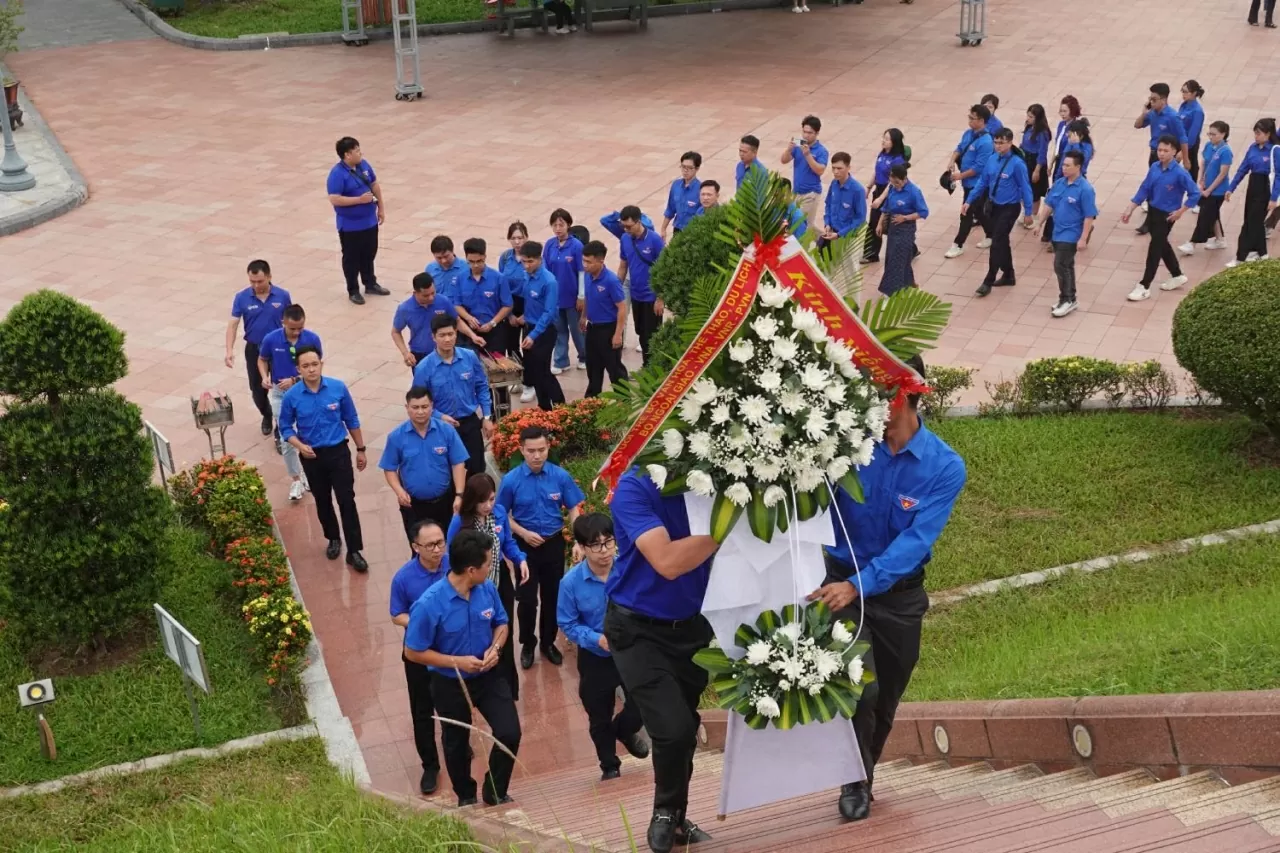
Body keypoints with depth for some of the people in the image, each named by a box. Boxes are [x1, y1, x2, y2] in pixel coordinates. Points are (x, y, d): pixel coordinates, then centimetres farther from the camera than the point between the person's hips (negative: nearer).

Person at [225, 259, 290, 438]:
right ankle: (267, 416, 41)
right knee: (257, 390, 10)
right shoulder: (242, 298, -10)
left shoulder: (283, 296, -10)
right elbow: (233, 325, -11)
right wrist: (229, 351, -23)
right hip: (254, 350, 1)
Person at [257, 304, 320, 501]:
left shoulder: (312, 339, -16)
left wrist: (295, 380, -18)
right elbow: (262, 360, 4)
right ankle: (295, 479, 13)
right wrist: (265, 377, -15)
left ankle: (307, 472, 30)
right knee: (286, 438, -1)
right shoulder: (271, 339, -14)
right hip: (280, 393, 0)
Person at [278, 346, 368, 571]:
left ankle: (354, 551, 2)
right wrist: (300, 446, -19)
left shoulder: (338, 388, -12)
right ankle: (333, 539, 40)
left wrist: (361, 449, 6)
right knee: (322, 501, 17)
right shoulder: (291, 396, -13)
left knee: (347, 500, -4)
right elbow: (286, 428, -1)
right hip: (312, 456, 1)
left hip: (338, 451, -1)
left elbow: (351, 420, 0)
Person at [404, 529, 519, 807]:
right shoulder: (429, 604, -29)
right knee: (456, 744, 17)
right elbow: (413, 652, -20)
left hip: (487, 676, 3)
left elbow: (502, 623, 4)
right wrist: (457, 662, -24)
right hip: (450, 684, -3)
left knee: (510, 733, -2)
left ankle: (495, 792, 26)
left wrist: (495, 647, -16)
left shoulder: (487, 589, -15)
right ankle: (467, 797, 45)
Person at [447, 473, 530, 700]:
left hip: (500, 580, 4)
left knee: (504, 635, 12)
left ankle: (507, 690, 28)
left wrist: (521, 560, -13)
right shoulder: (460, 521, -21)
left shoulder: (500, 512, -10)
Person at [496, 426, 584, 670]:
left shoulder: (560, 476, -12)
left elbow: (573, 509, -4)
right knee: (527, 599, 5)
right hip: (526, 545, -1)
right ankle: (527, 644, 26)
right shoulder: (511, 480, -14)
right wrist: (524, 533, -16)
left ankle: (548, 642, 33)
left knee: (552, 596, 14)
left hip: (554, 543, 1)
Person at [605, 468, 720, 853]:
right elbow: (668, 562, -32)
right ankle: (666, 813, 15)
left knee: (685, 728, 13)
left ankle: (675, 817, 36)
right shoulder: (634, 486, -22)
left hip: (691, 624, 5)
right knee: (674, 728, -14)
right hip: (639, 629, -5)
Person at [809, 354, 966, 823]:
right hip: (842, 581, -1)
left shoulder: (945, 467, -16)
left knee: (885, 703, 15)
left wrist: (857, 585, -36)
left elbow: (916, 541, -25)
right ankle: (855, 781, 12)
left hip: (899, 594, 1)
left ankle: (862, 776, 42)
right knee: (861, 691, -14)